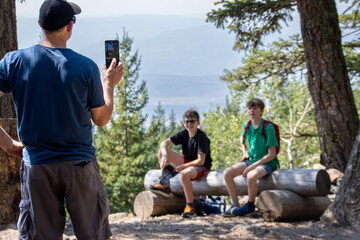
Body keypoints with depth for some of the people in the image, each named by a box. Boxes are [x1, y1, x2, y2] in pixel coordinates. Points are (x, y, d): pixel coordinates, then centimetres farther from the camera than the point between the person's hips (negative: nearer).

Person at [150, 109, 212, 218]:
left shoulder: (201, 136, -19)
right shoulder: (184, 133, 0)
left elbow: (201, 161, -23)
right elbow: (164, 143, 0)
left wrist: (183, 166, -21)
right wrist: (165, 156, -20)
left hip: (202, 166, -8)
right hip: (187, 162, 8)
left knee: (184, 174, -41)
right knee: (162, 151, -2)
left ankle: (190, 207, -30)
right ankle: (165, 185, -2)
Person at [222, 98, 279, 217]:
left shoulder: (268, 127, -14)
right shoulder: (246, 126, 5)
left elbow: (271, 154, -16)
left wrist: (253, 166, -20)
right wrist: (245, 153, 8)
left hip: (267, 163, -6)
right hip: (250, 160, 7)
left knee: (251, 176, -36)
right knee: (227, 173, -14)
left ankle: (250, 205, -11)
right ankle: (234, 205, -3)